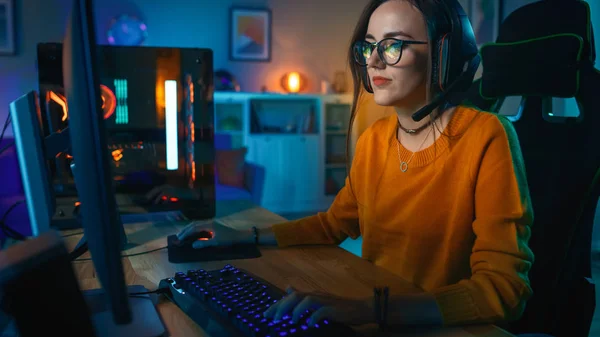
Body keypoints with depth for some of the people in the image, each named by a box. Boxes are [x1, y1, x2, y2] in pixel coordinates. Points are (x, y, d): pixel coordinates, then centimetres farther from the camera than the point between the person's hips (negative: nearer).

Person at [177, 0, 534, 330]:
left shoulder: (486, 137, -16)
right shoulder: (374, 139, 2)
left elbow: (504, 289, -21)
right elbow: (334, 223, 14)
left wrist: (370, 308, -32)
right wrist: (242, 236, 4)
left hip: (444, 325, -4)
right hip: (373, 318, 5)